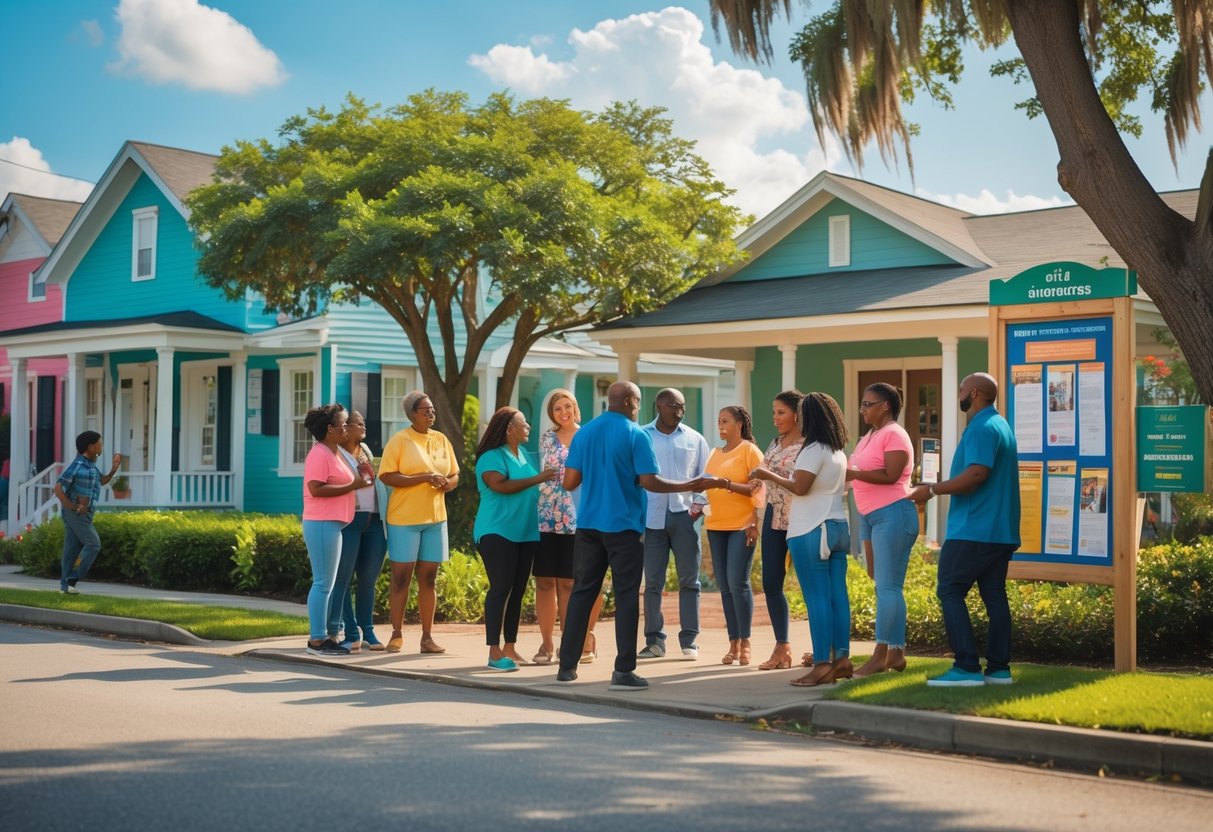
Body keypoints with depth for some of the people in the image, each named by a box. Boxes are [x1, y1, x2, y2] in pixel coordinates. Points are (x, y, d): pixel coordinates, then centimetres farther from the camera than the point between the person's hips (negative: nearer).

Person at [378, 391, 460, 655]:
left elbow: (455, 474, 17)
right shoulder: (399, 440, -6)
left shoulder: (442, 440, 10)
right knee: (401, 576, 1)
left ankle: (427, 636, 12)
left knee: (428, 578, 7)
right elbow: (386, 476, -13)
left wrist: (448, 483, -7)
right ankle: (397, 634, 10)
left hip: (435, 518, 5)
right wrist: (425, 477, -20)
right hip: (404, 518, -5)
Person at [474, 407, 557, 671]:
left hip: (525, 534, 8)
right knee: (500, 589, -9)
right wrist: (536, 479, -19)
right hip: (497, 533, -8)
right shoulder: (492, 456, -10)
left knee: (518, 590, 9)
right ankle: (494, 652, -8)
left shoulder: (523, 453, 15)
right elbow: (500, 485, -25)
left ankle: (510, 647, 16)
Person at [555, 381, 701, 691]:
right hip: (623, 526, -5)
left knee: (582, 592, 10)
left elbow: (569, 482, 4)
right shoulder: (636, 435, -8)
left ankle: (567, 665, 12)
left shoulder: (584, 433, 6)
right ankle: (623, 671, -2)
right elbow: (648, 481, -14)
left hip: (588, 524, 5)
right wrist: (684, 487, -2)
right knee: (626, 595, 1)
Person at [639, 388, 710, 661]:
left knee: (689, 580, 2)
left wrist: (699, 505, -2)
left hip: (684, 515, 1)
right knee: (652, 582, 2)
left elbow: (704, 475, 10)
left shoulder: (694, 439, 8)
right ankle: (654, 640, 8)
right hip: (651, 516, -1)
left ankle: (689, 640, 8)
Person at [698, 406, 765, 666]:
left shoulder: (750, 450, -1)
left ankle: (745, 643, -4)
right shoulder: (715, 453, 17)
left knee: (738, 582, -11)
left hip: (742, 525, -6)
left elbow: (757, 489, -10)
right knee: (724, 585, 3)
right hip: (716, 526, 6)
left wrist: (725, 483, -20)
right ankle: (733, 643, 7)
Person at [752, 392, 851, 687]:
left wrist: (769, 476, -6)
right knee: (837, 595, 8)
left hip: (812, 531, -9)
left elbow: (800, 487, -18)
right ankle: (842, 659, 10)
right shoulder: (839, 452, 14)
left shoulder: (814, 449, -13)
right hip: (837, 527, 9)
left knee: (817, 598, -8)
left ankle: (822, 665, -8)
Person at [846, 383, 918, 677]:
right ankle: (895, 653, 13)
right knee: (883, 585, 9)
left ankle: (881, 654, -10)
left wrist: (853, 473, -20)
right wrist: (847, 477, 9)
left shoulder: (894, 434, -8)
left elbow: (890, 475, -19)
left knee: (887, 586, -9)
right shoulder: (869, 437, 20)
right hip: (869, 515, 10)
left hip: (892, 514, -10)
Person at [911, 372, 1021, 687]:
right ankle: (999, 668, 10)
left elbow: (977, 473, -25)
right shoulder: (1001, 426, 19)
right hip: (1001, 531, 10)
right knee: (995, 596, 9)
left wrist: (933, 490, -16)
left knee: (950, 592, -6)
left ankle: (967, 667, -10)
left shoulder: (982, 428, -14)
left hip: (973, 530, -10)